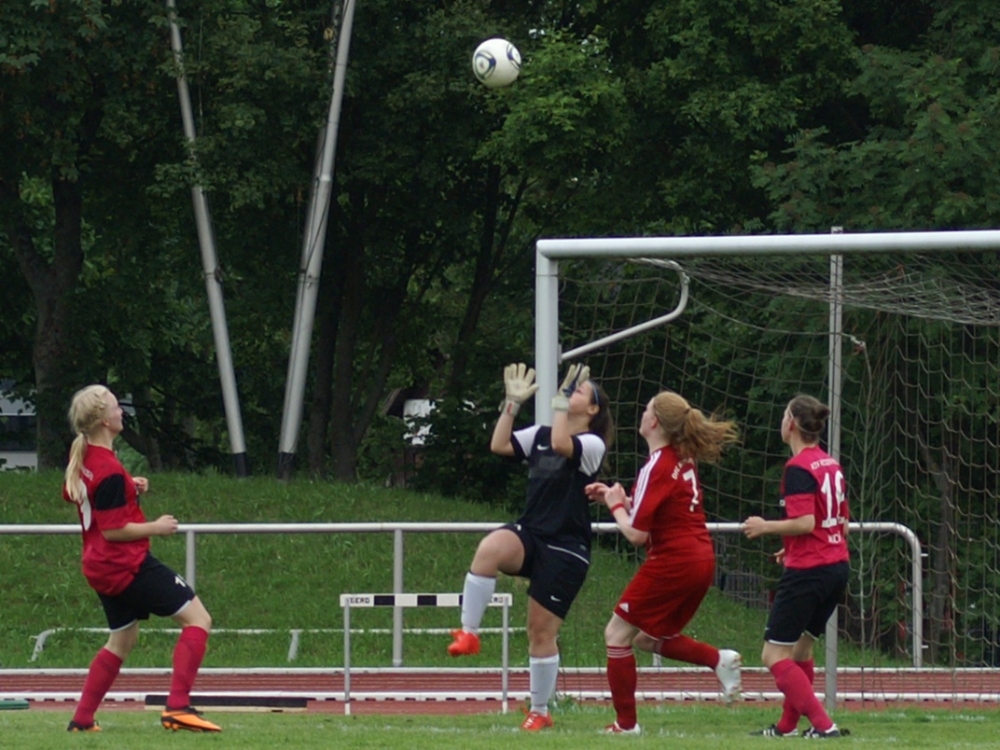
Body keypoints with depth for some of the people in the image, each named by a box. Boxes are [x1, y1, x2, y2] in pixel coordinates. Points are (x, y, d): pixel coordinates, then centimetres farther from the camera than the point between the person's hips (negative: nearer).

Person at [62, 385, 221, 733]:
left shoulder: (80, 456, 5)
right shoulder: (110, 471, -23)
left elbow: (71, 495, 24)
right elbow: (114, 530, -22)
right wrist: (156, 527, -8)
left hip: (100, 567, 10)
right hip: (128, 565, -10)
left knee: (122, 639, 24)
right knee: (197, 619, -7)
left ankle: (82, 719, 22)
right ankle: (177, 707, -17)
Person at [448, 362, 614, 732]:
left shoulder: (593, 444, -6)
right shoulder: (542, 434, 12)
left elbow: (561, 444, -26)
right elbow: (500, 445, 2)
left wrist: (561, 399, -18)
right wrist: (513, 403, -1)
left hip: (565, 549, -4)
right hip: (530, 534, 4)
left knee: (542, 632, 1)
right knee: (491, 547, -33)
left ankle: (539, 712, 17)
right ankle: (468, 633, -29)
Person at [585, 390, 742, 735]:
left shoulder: (657, 467, -16)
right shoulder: (684, 459, 10)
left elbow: (636, 533, -17)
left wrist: (615, 505, 1)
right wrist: (615, 496, 12)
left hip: (673, 561, -9)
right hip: (701, 560, 9)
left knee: (617, 634, 0)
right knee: (648, 638, 21)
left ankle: (626, 724, -1)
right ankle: (719, 659, 5)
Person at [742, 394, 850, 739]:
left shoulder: (798, 468, -15)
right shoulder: (831, 465, 11)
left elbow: (804, 522, -22)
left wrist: (765, 527, -7)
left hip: (808, 571, -9)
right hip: (838, 565, 9)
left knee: (774, 655, -4)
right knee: (800, 647, 22)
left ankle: (823, 724, -13)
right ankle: (788, 725, 29)